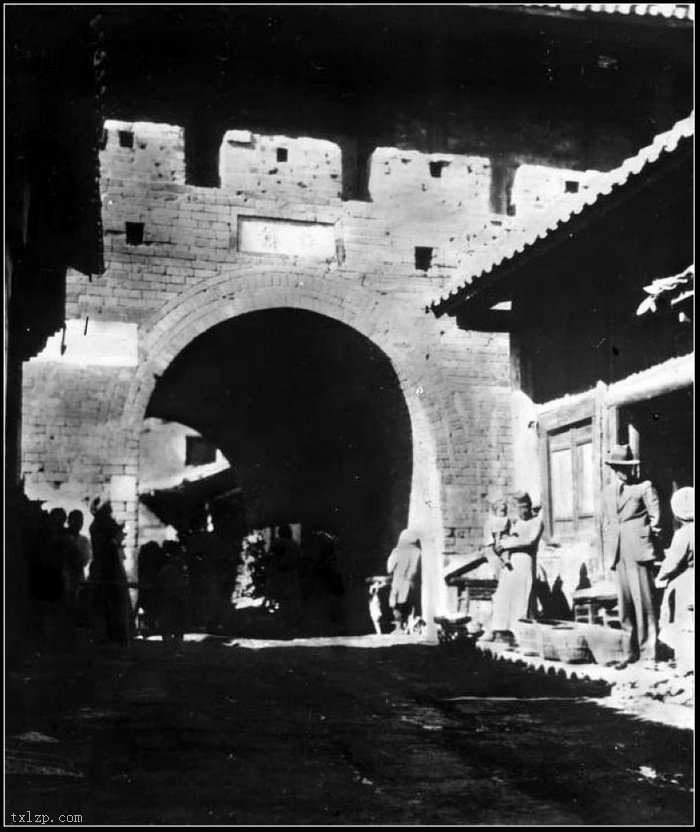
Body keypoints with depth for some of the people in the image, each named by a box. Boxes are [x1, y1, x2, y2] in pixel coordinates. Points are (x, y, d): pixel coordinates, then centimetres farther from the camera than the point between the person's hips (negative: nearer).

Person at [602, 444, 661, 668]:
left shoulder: (645, 487, 4)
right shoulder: (608, 492, 18)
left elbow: (655, 513, 1)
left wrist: (654, 526, -19)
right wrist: (607, 553, 15)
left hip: (638, 550, -4)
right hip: (618, 554, 5)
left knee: (643, 602, -6)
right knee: (625, 604, 5)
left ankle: (648, 651, 0)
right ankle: (632, 651, 11)